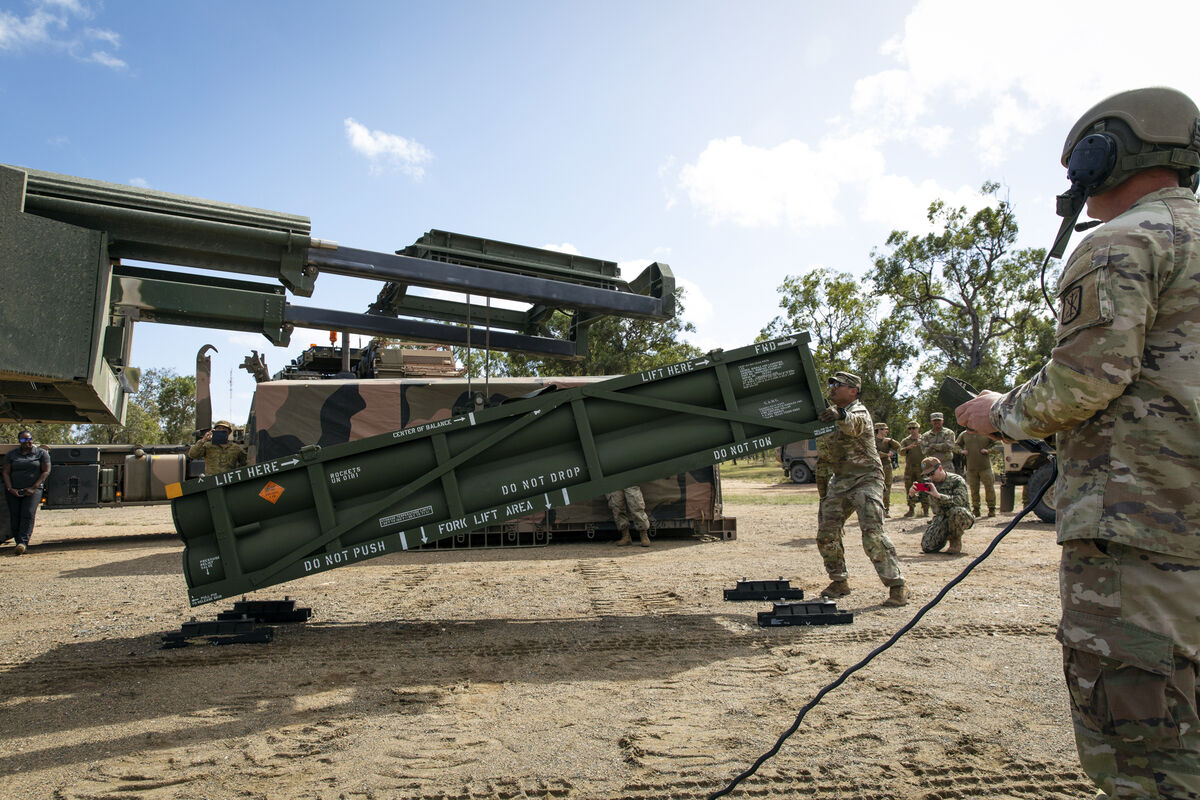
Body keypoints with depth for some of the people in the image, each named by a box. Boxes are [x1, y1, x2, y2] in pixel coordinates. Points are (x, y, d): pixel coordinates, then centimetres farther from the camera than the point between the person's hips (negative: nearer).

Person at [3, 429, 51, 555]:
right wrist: (10, 488, -6)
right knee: (14, 517, -3)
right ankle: (19, 543, 4)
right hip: (13, 491, 3)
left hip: (33, 490, -3)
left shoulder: (41, 453, 6)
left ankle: (23, 542, -25)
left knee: (28, 514, -18)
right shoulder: (11, 454, 12)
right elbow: (6, 472, 8)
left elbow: (46, 471, 0)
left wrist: (33, 488, -9)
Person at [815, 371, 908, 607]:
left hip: (865, 479, -8)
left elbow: (853, 424, -37)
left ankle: (897, 585, -11)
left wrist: (839, 415, -59)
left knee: (872, 534, -18)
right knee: (826, 533, 5)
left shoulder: (859, 411, -13)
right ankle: (839, 581, 19)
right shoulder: (831, 412, 13)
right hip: (840, 481, 8)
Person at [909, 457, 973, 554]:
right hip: (940, 518, 4)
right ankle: (945, 537, 18)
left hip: (962, 517, -4)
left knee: (956, 511, -41)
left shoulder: (957, 480, -13)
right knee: (927, 546, -17)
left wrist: (938, 495, -36)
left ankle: (956, 541, -12)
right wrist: (912, 493, -22)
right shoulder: (928, 481, 2)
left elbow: (960, 501, -28)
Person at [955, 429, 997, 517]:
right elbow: (956, 445, 20)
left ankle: (991, 509, 10)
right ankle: (975, 509, 17)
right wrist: (961, 451, 0)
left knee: (989, 488, -2)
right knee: (974, 489, 6)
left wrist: (988, 450, -9)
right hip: (971, 467, 2)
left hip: (985, 467, -2)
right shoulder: (964, 435, 8)